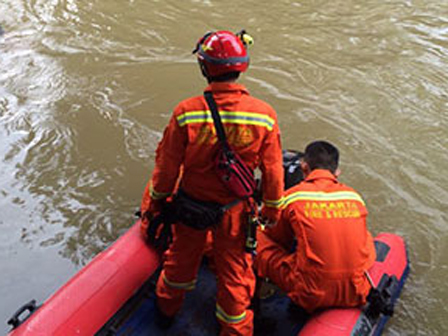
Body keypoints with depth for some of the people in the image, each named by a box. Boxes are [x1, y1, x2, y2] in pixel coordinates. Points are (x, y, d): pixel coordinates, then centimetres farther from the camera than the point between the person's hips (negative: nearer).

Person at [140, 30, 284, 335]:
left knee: (182, 255, 25)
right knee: (234, 268, 18)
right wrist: (272, 208, 8)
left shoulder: (186, 112, -22)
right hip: (235, 208, 0)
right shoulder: (265, 115, -19)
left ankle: (167, 308, 51)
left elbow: (168, 165, -12)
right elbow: (272, 170, -9)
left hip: (191, 203, 1)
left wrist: (155, 200, 6)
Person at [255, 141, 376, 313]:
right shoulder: (354, 197, 6)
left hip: (312, 296, -3)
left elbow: (277, 239, 13)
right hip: (356, 294, 4)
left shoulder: (292, 196, -3)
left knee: (255, 238, 8)